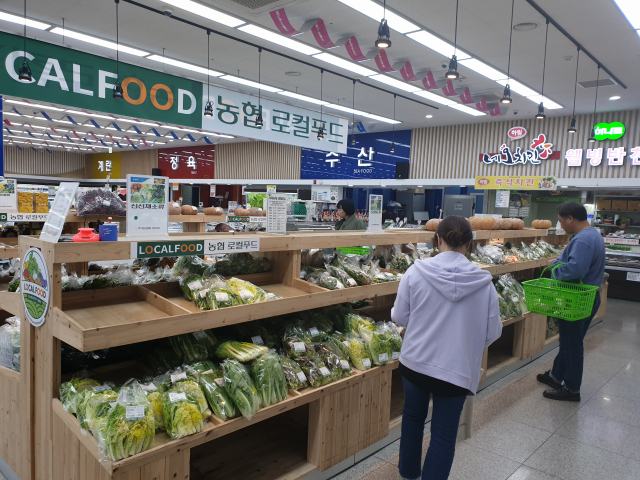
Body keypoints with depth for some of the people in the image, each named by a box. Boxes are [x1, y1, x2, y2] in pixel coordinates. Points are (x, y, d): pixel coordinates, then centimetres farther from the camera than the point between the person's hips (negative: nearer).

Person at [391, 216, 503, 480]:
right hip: (457, 369, -1)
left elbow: (399, 317, -5)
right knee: (444, 434, 13)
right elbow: (492, 332, -4)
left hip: (415, 362, 2)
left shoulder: (416, 271, -13)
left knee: (413, 417, 25)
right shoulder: (483, 282, -11)